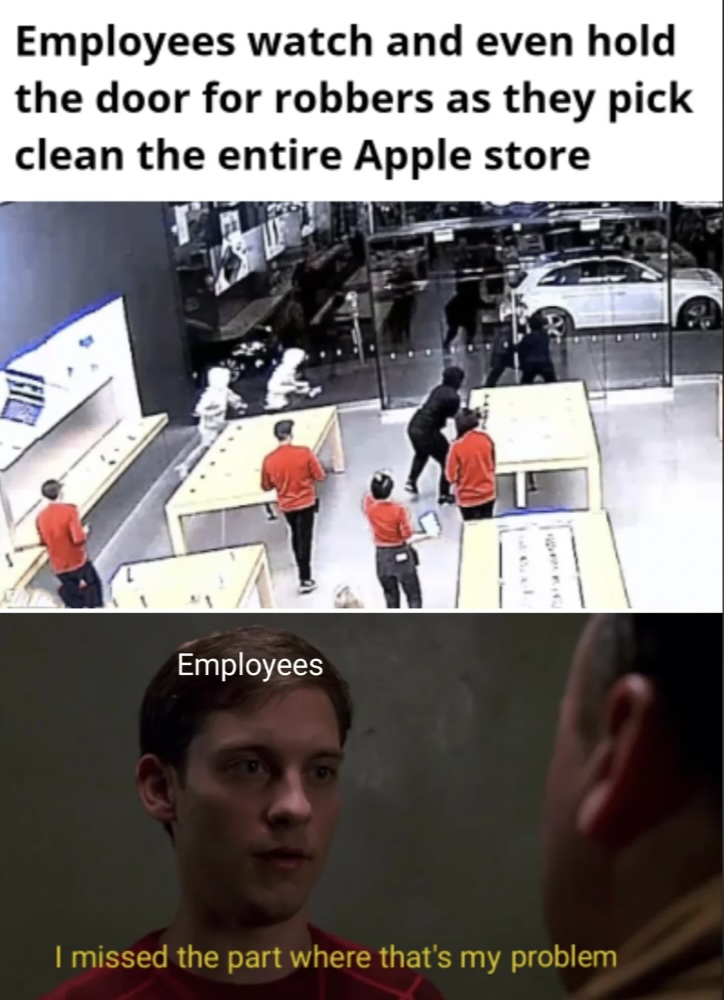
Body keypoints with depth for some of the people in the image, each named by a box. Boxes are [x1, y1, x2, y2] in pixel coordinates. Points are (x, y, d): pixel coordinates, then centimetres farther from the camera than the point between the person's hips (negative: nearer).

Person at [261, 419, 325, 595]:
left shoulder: (269, 460, -11)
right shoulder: (304, 452, -18)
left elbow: (266, 487, 0)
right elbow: (320, 476, -11)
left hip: (286, 505, 3)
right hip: (306, 502, -3)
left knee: (296, 537, 23)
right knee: (304, 539, 3)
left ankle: (303, 572, 37)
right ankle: (305, 580, 2)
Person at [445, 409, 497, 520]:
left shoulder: (457, 446, -21)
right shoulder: (486, 439, -8)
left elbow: (452, 476, -14)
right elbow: (493, 464, 6)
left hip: (468, 498, -4)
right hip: (488, 494, 4)